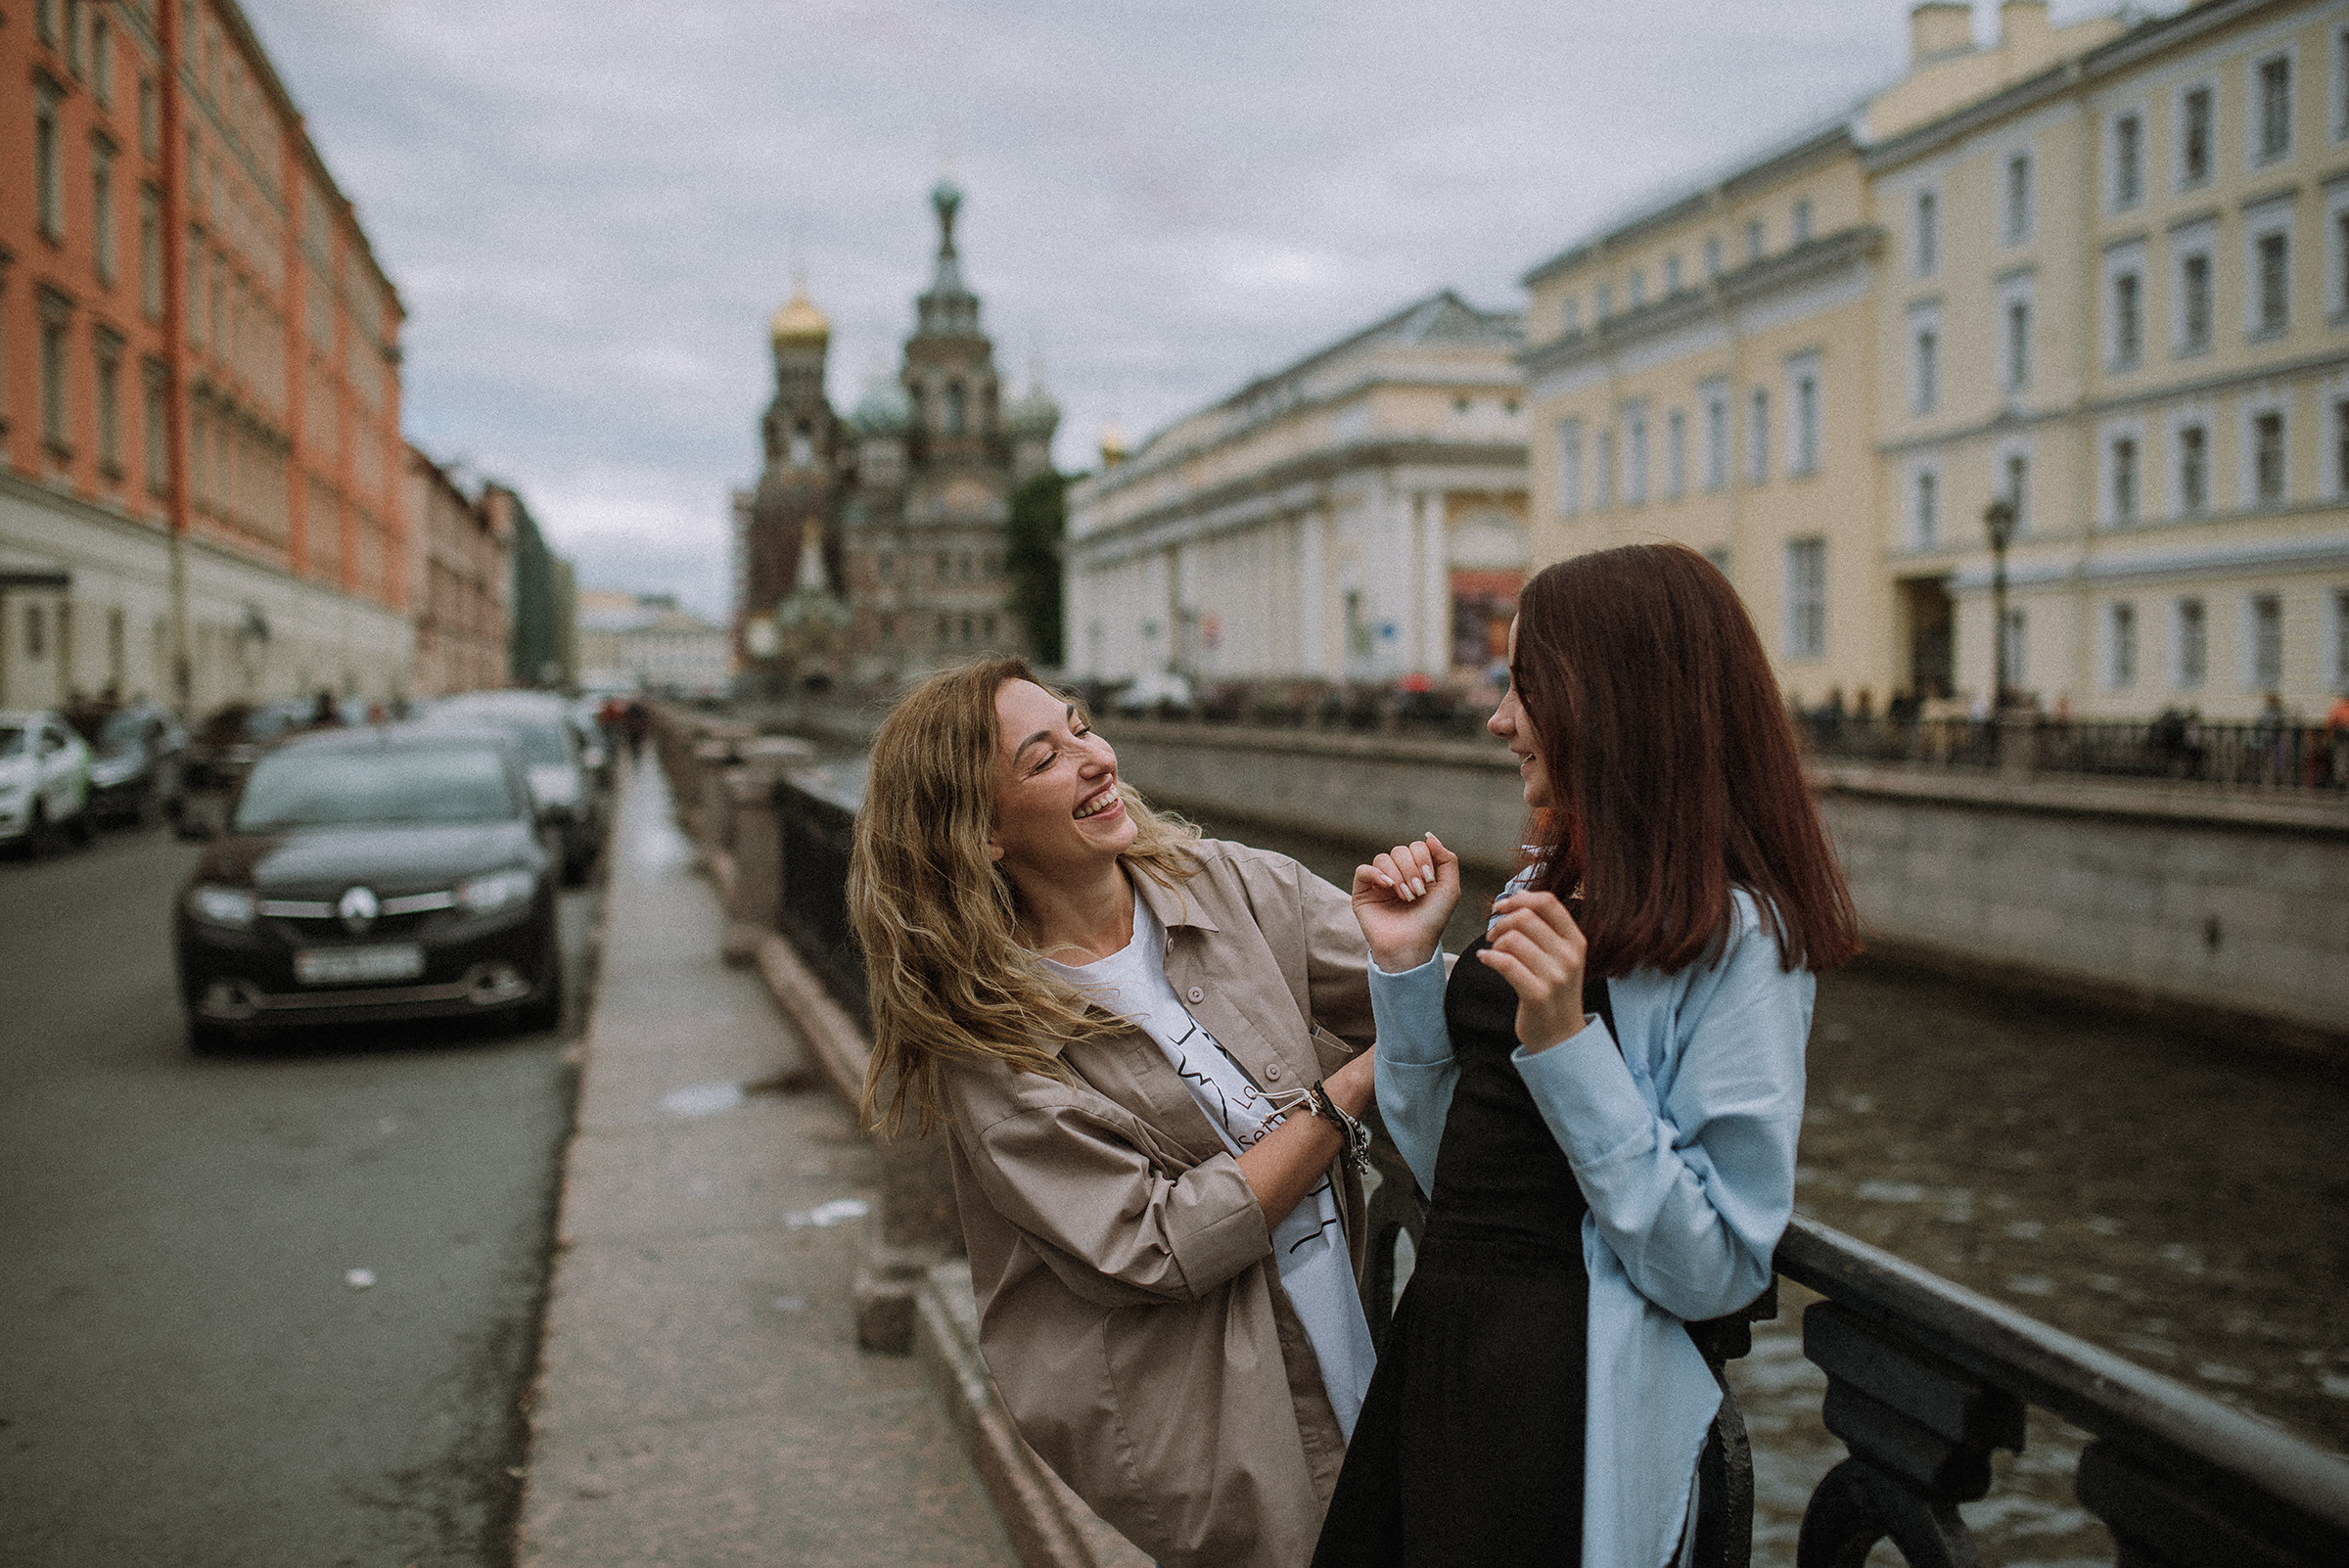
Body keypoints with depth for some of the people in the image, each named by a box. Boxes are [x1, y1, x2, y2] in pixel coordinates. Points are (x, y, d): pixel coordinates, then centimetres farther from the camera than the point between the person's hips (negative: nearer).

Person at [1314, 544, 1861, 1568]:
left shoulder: (1735, 935, -17)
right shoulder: (1542, 889, 6)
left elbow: (1716, 1270, -19)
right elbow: (1451, 1165, 10)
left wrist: (1565, 1042, -26)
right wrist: (1403, 963, -1)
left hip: (1574, 1399, -7)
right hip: (1439, 1345, 8)